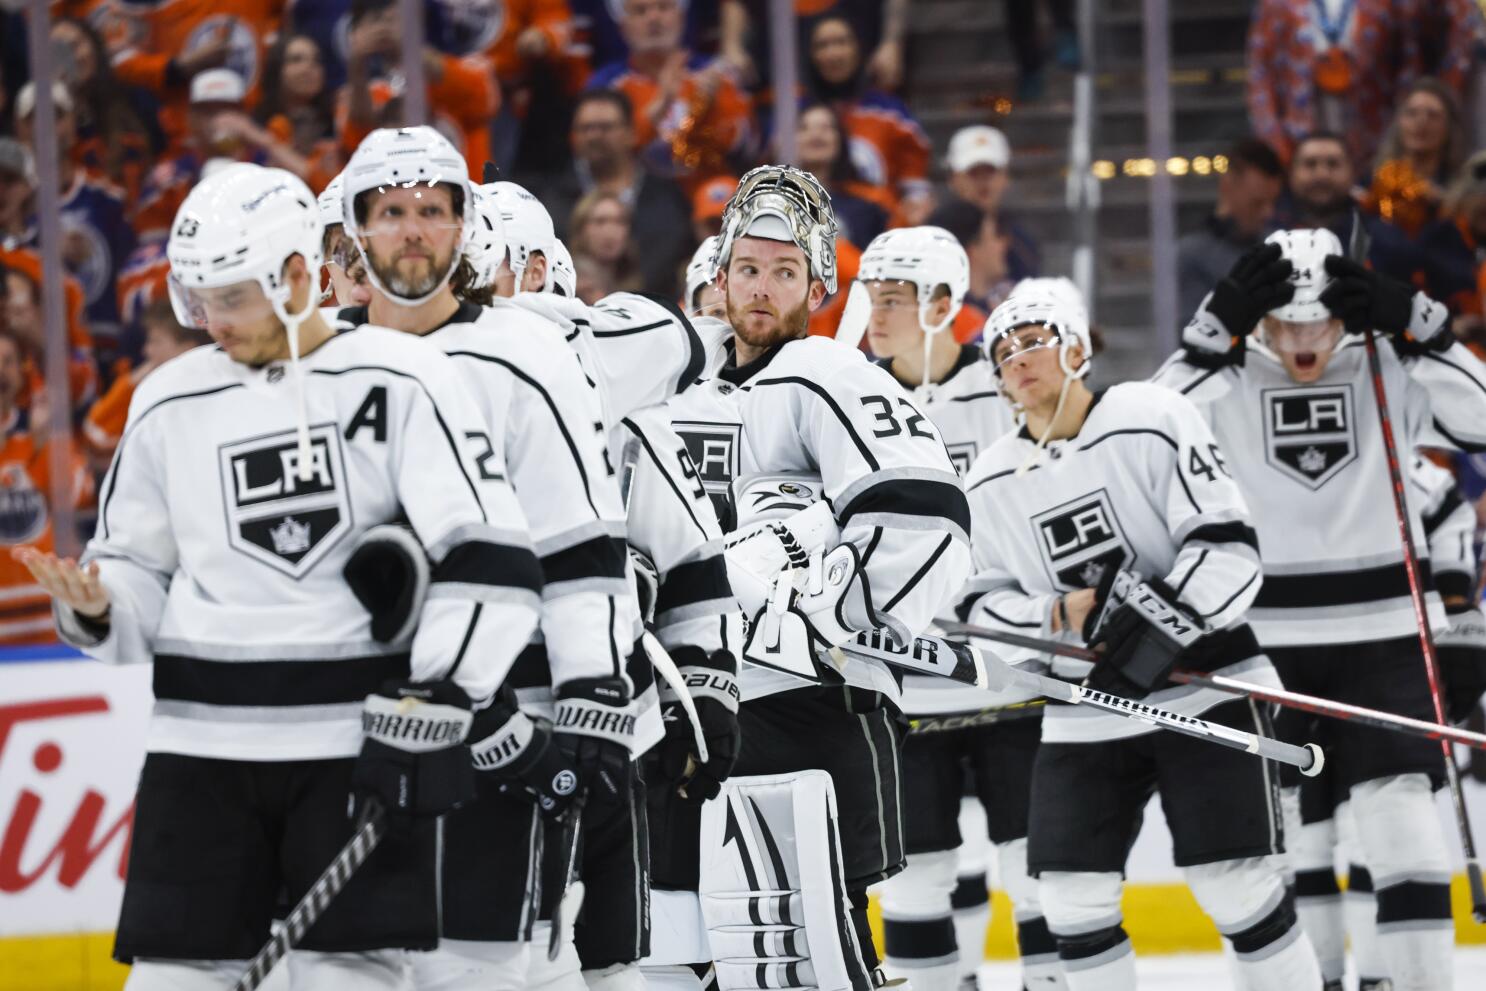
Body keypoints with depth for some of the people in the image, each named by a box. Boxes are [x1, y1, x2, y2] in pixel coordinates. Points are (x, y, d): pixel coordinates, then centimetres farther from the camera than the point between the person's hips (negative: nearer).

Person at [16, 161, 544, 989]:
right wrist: (96, 609, -5)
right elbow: (139, 574, 19)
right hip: (203, 742, 4)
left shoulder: (401, 382, -5)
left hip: (358, 742, -4)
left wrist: (433, 705, -16)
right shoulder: (169, 405, 10)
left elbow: (490, 562, -9)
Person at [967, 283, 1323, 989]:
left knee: (1236, 888, -9)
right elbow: (984, 603, 7)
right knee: (1073, 897, -2)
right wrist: (1058, 616, -13)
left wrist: (1167, 620, -27)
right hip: (1083, 713, 5)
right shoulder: (991, 482, 6)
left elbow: (1227, 547, -13)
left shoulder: (1151, 421, -9)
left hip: (1199, 687, -5)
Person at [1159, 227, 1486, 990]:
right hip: (1261, 642, 0)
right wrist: (1217, 329, -23)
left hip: (1378, 635, 0)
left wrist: (1413, 325, -19)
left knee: (1400, 814, -9)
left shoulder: (1388, 370, -1)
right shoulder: (1226, 378, -3)